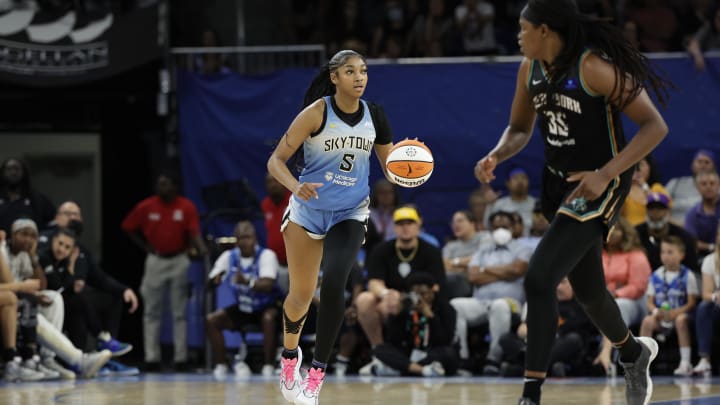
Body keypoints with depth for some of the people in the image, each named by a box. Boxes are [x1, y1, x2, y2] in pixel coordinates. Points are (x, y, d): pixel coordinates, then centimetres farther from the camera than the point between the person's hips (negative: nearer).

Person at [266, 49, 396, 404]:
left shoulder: (374, 115, -3)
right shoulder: (317, 113, -15)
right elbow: (276, 160, -15)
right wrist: (295, 187, -34)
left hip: (350, 215, 2)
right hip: (307, 212, -1)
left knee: (333, 287, -21)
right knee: (301, 295, 8)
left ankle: (316, 376, -15)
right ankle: (289, 355, 40)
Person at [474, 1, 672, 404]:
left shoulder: (594, 67, -23)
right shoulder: (531, 69, 0)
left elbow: (655, 126, -21)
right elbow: (520, 129, 14)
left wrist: (605, 174, -29)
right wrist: (495, 158, -8)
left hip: (598, 187, -8)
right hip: (560, 183, 8)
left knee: (539, 279, -19)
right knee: (587, 290, 21)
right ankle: (634, 352, 51)